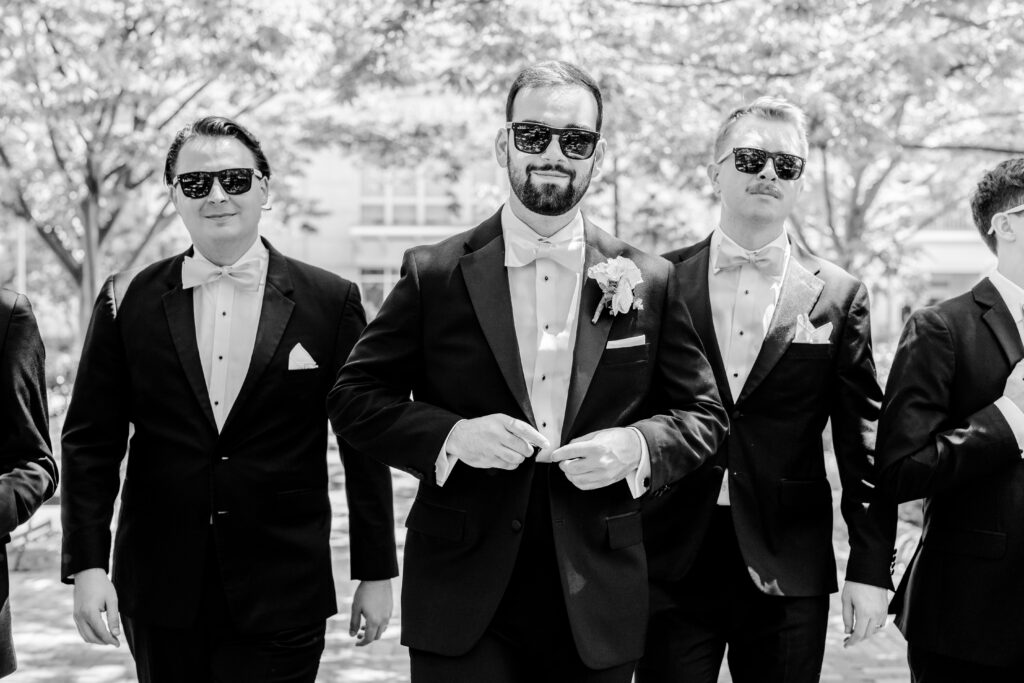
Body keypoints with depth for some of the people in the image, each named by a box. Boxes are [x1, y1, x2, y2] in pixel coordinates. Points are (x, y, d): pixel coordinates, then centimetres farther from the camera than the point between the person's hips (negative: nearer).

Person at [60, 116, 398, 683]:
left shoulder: (330, 302, 0)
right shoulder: (129, 302, 4)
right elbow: (90, 442, 5)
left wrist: (375, 572, 3)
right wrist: (87, 566, -3)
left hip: (282, 598, -1)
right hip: (159, 596, 2)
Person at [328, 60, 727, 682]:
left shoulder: (649, 281, 4)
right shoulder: (436, 275, 0)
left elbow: (704, 415, 8)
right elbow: (354, 398, 1)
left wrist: (637, 447, -12)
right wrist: (452, 436, -16)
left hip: (598, 605, 2)